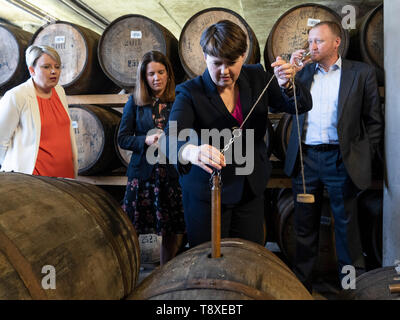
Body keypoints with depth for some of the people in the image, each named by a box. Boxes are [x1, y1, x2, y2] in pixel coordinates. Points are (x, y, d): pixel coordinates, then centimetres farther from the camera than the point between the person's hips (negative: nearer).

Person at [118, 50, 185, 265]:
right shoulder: (135, 103, 4)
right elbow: (122, 138, 3)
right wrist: (146, 141, -14)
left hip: (173, 174, 0)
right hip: (143, 173, 0)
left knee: (173, 231, 7)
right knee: (132, 229, 3)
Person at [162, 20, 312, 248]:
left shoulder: (256, 78, -3)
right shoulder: (190, 92, -15)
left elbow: (303, 105, -5)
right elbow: (171, 139, -30)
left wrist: (286, 85, -27)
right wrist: (192, 152, -54)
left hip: (251, 191, 4)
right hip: (207, 193, -3)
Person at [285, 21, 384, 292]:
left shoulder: (361, 72, 2)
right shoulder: (303, 72, 12)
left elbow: (374, 120, 2)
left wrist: (365, 157, -4)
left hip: (341, 160, -3)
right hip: (305, 158, 3)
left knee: (346, 224, 8)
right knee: (305, 226, 13)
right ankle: (302, 282, 28)